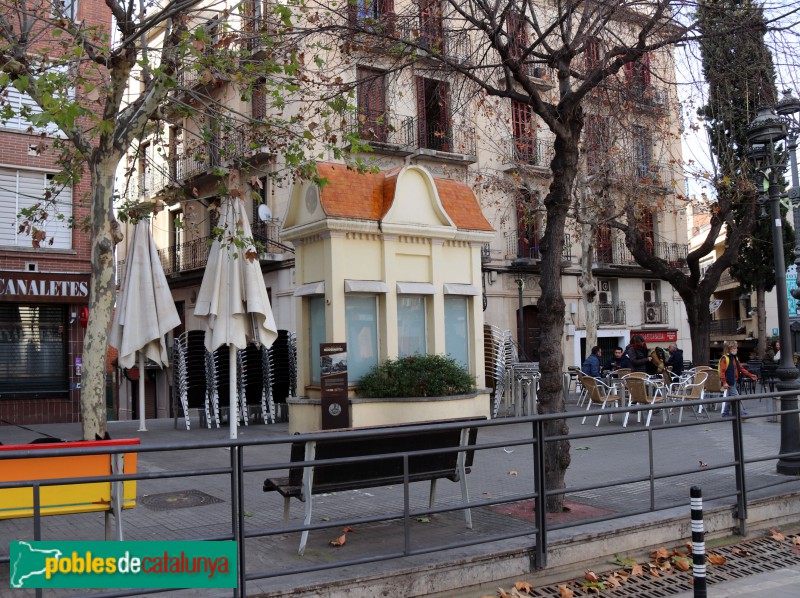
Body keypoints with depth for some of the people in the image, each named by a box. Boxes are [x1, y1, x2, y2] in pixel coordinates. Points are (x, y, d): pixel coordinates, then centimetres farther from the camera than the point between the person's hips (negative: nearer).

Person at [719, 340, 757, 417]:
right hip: (728, 382, -9)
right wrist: (724, 382, -25)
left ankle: (725, 413, 23)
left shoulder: (735, 358, 14)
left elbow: (741, 368, 19)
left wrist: (750, 375, 14)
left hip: (734, 382, 9)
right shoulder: (724, 358, -14)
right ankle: (742, 413, -9)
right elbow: (722, 371, -20)